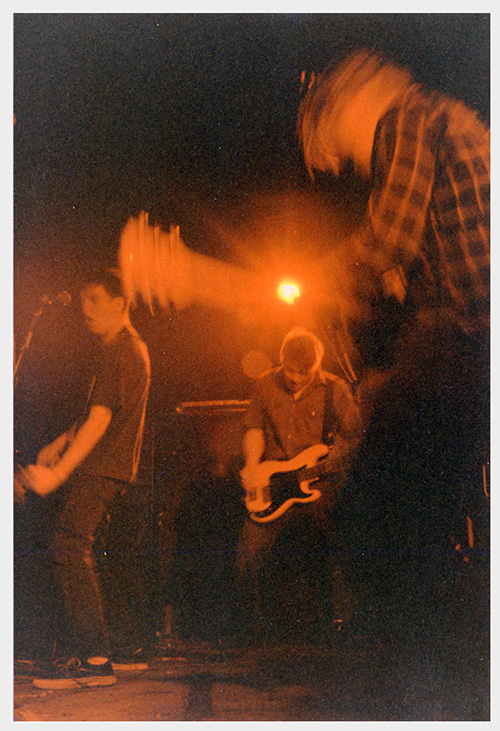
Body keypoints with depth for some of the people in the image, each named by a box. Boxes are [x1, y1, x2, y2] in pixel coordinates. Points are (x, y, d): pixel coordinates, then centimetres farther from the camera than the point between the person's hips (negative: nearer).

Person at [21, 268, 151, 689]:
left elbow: (100, 420, -21)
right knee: (73, 554, 11)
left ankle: (95, 661, -12)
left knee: (70, 550, -15)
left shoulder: (122, 352, -12)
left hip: (101, 470, -10)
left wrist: (58, 473, -23)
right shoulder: (128, 348, 21)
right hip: (100, 469, 10)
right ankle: (87, 654, 18)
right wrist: (60, 445, 16)